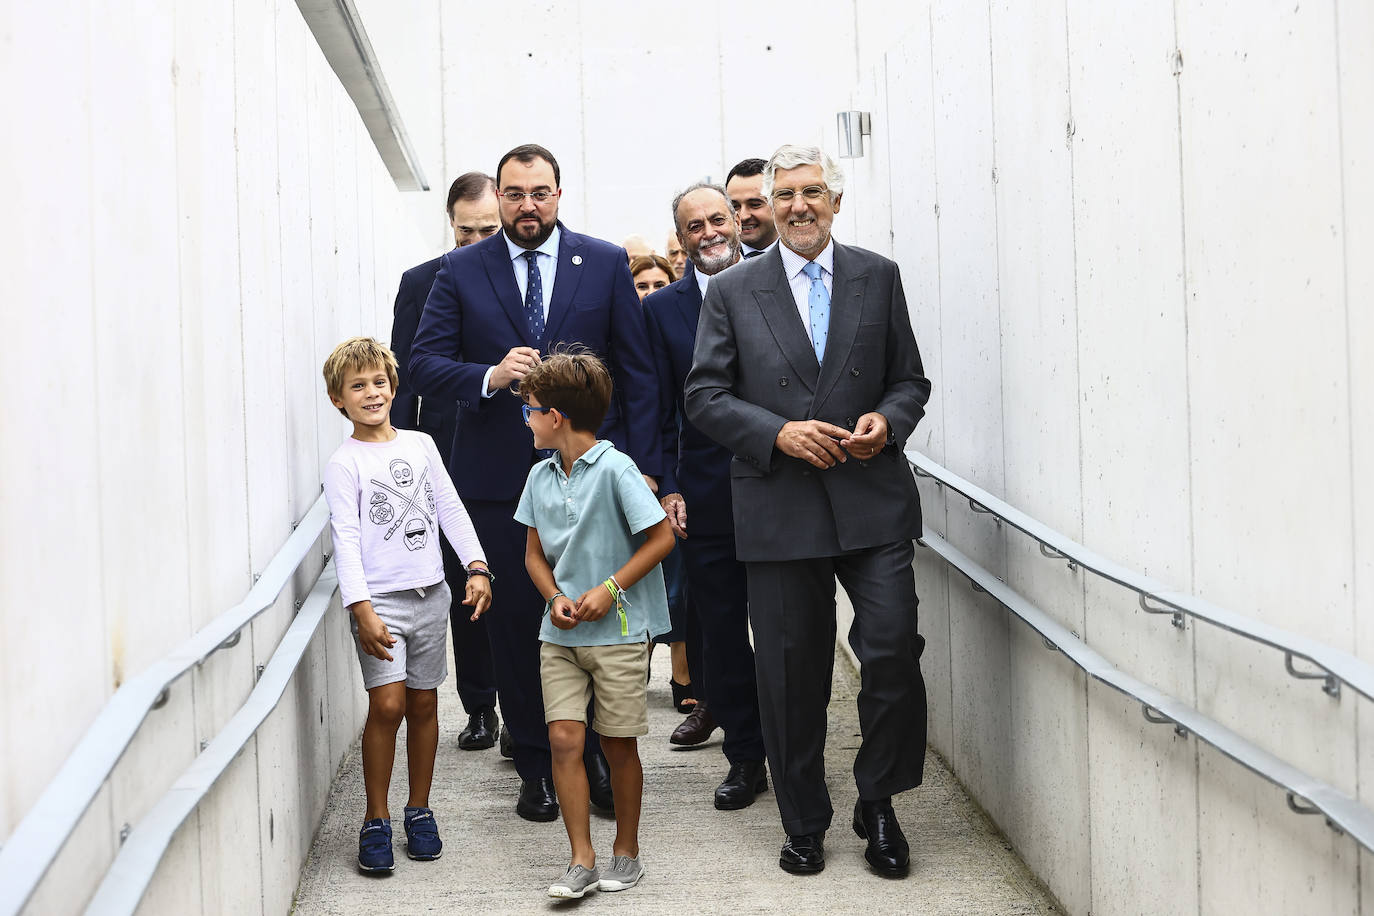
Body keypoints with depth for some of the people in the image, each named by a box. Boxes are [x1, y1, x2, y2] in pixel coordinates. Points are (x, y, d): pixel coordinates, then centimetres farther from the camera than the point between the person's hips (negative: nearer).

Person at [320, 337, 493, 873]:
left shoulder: (420, 445, 9)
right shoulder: (344, 463, -4)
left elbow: (451, 511, 10)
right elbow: (346, 539, -11)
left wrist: (477, 568, -1)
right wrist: (362, 609, -19)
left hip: (430, 595, 4)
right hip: (380, 600, -4)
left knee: (424, 704, 9)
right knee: (387, 705, -11)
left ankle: (419, 811, 21)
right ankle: (375, 820, 1)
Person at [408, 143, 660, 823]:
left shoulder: (605, 263, 4)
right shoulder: (461, 271, 4)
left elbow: (637, 371, 4)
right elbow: (424, 363, -1)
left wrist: (641, 466, -3)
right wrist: (489, 377, -20)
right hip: (499, 479, 0)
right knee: (516, 625, 7)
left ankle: (594, 755, 21)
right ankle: (536, 768, 18)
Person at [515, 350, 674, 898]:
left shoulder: (614, 469, -13)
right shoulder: (540, 476, 6)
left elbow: (661, 538, -12)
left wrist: (609, 589, -16)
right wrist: (555, 598, -4)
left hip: (618, 631, -5)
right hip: (560, 633, 5)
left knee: (618, 744, 5)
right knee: (564, 739, -3)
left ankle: (626, 852, 21)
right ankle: (582, 860, 3)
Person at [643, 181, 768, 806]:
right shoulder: (662, 309, 6)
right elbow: (659, 409, 5)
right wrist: (667, 489, -3)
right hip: (705, 495, 1)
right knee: (721, 630, 6)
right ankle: (745, 759, 16)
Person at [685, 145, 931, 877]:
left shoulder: (878, 278, 9)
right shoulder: (731, 292, 5)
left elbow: (910, 379, 11)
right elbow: (704, 397, 1)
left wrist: (889, 420, -10)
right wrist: (779, 433, -13)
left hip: (872, 498, 1)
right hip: (779, 508, 0)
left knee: (893, 649, -10)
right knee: (790, 673, 5)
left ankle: (877, 805, 12)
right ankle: (804, 823, 21)